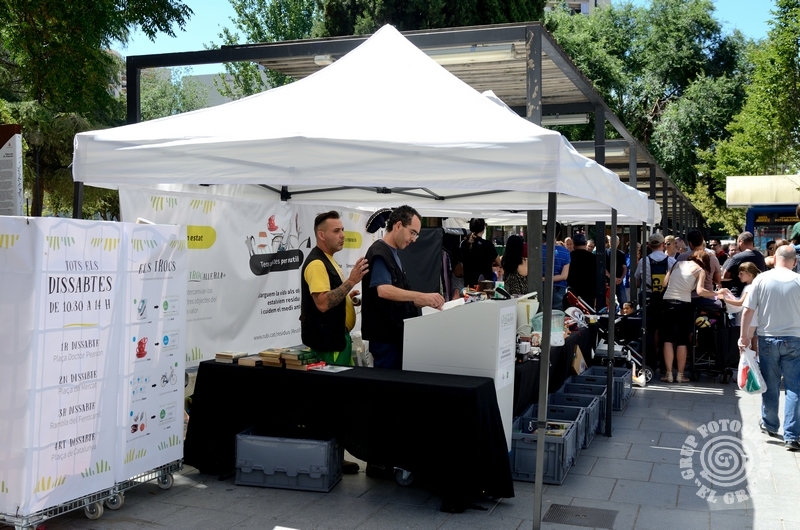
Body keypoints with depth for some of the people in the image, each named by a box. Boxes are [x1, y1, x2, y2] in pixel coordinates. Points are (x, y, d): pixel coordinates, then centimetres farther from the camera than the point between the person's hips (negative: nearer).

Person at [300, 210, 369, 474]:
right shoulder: (316, 263, -17)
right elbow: (323, 303, -27)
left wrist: (349, 295, 11)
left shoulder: (327, 260, 16)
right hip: (327, 341, -11)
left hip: (337, 337, 11)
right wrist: (351, 281, -29)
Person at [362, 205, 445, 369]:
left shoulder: (392, 254, 17)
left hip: (395, 333, 10)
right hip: (385, 335, -10)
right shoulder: (379, 253, -13)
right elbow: (384, 291, -28)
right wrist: (423, 296, -32)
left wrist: (426, 302, 8)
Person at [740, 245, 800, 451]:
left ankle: (770, 426, 30)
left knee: (770, 386, 14)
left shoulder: (762, 279, -5)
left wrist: (743, 335, 4)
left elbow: (748, 310, -5)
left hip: (767, 338, 1)